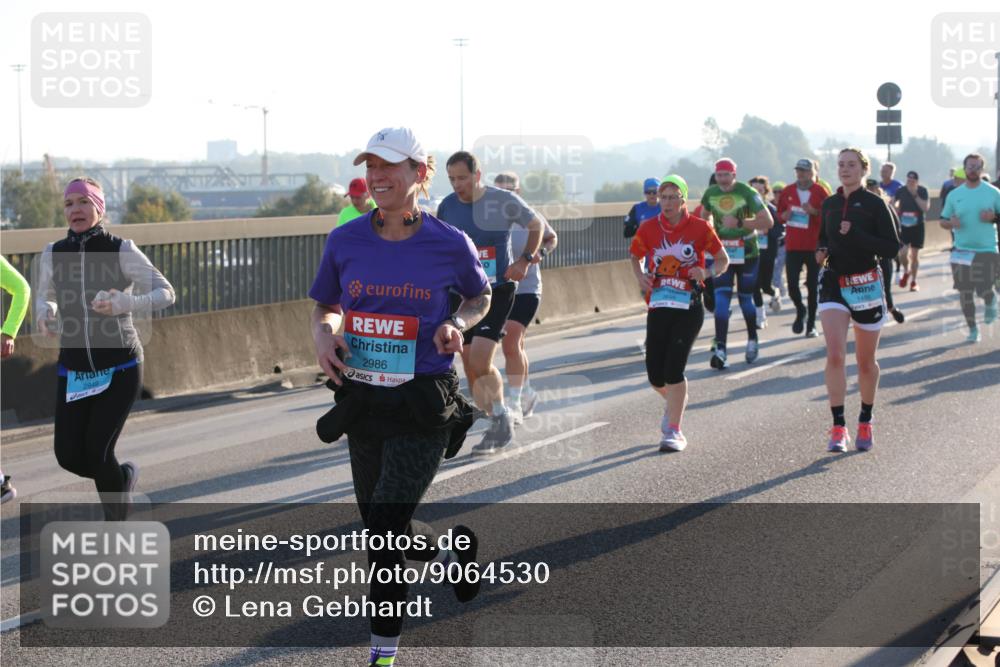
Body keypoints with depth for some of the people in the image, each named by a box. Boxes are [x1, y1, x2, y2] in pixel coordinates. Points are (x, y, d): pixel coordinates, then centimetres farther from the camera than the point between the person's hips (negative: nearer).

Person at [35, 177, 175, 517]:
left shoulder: (121, 250, -8)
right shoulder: (53, 254, 1)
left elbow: (165, 293, -5)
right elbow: (45, 296, 18)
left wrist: (124, 304, -22)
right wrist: (45, 314, -7)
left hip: (120, 369, -4)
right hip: (74, 371, 4)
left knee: (97, 454, -11)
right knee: (69, 457, -2)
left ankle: (116, 524, 15)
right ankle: (123, 476, 31)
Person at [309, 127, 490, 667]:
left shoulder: (449, 244, -7)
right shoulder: (345, 241, -1)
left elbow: (480, 298, 11)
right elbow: (325, 306, 12)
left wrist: (457, 324, -10)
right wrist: (323, 333, -10)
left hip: (423, 405, -4)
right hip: (362, 400, 4)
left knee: (386, 526, -13)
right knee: (381, 530, 16)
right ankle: (452, 554, 48)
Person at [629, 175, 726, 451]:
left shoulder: (699, 227, -3)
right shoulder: (648, 228, 3)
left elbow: (723, 259, 6)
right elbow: (636, 256, 20)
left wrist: (706, 273, -14)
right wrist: (640, 276, -1)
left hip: (689, 307, -3)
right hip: (658, 306, 3)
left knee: (674, 368, -14)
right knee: (655, 375, 2)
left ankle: (674, 432, -2)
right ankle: (676, 401, 37)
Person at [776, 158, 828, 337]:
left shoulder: (820, 192, -2)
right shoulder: (788, 192, 6)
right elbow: (779, 213, 17)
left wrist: (814, 212, -18)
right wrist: (785, 215, -5)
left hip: (814, 246, -2)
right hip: (793, 246, 2)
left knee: (812, 286, 2)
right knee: (792, 284, -4)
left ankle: (811, 324, 11)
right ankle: (800, 311, 26)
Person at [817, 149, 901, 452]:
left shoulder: (875, 204, -6)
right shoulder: (829, 204, 8)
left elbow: (892, 247, -11)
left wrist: (856, 236, -21)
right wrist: (821, 251, 1)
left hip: (866, 285, -2)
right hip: (833, 282, 3)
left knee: (865, 361, 9)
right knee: (834, 355, -14)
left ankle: (865, 423, 27)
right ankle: (838, 428, -13)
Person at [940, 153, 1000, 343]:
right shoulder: (954, 195, 4)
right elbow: (943, 221, 10)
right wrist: (951, 223, -12)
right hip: (962, 251, 2)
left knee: (984, 290, -8)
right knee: (965, 292, 5)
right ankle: (973, 329, 21)